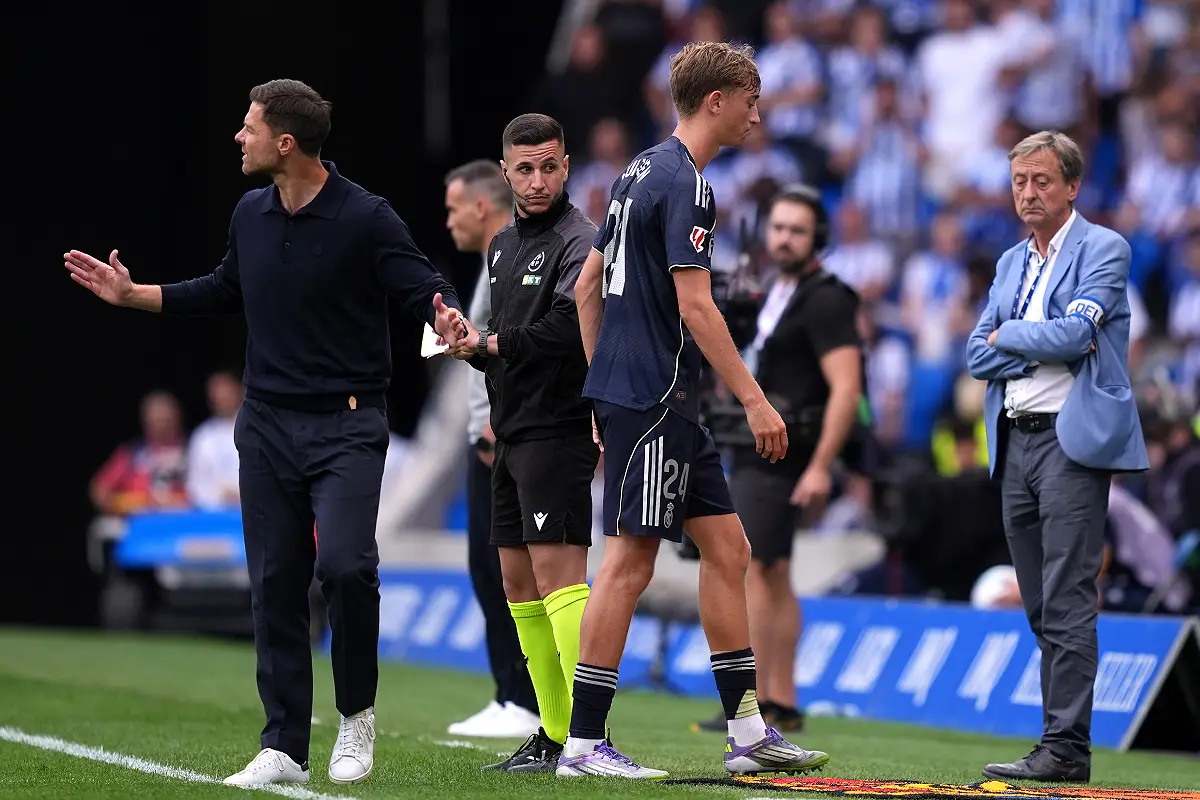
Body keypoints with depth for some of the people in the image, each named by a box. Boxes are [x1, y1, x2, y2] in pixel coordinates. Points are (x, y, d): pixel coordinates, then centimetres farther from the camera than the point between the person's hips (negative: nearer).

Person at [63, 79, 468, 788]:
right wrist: (132, 294, 24)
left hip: (346, 426, -6)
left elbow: (425, 287, -14)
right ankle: (285, 749, 11)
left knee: (344, 563, -22)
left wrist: (448, 319, -37)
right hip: (268, 426, 6)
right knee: (275, 584, 4)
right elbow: (225, 292, 24)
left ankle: (358, 712, 1)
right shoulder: (251, 215, 7)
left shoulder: (365, 218, -12)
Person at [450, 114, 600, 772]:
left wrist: (492, 344, -12)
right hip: (512, 433, 9)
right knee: (518, 580, 10)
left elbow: (569, 328, -24)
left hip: (559, 428, -9)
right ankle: (554, 734, 15)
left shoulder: (577, 241, -10)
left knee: (558, 570, -15)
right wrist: (471, 346, 2)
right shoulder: (503, 245, 18)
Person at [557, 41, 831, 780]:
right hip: (652, 399, -10)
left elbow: (588, 286, 20)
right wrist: (755, 399, -18)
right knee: (631, 562, -7)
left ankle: (747, 733, 13)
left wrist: (604, 387, 23)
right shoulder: (683, 183, -14)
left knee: (727, 549, 11)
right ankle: (584, 742, -4)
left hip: (654, 401, 10)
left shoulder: (642, 172, 16)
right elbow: (695, 306, -20)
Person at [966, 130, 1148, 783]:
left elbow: (1077, 331, -16)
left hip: (1073, 439, -7)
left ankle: (1066, 747, -13)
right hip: (1015, 441, 7)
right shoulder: (1011, 263, 19)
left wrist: (1009, 335, -1)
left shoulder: (1103, 249, -2)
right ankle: (1060, 744, 10)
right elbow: (978, 356, 11)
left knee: (1066, 600, -12)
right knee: (1040, 605, 7)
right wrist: (1045, 350, -5)